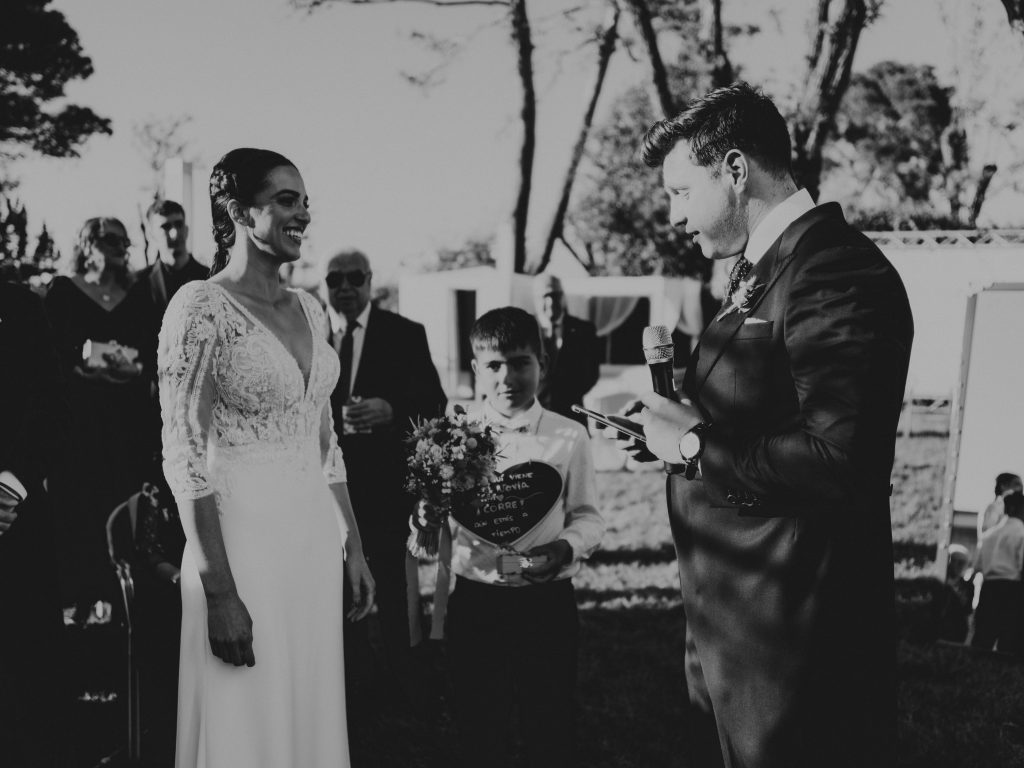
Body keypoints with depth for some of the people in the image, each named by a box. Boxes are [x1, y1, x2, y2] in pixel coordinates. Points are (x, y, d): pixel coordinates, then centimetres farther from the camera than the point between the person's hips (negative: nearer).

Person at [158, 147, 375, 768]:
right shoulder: (201, 307, -12)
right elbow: (186, 459, -15)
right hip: (244, 540, -7)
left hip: (315, 540, 7)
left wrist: (353, 547, 13)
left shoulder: (309, 309, 10)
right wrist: (220, 592, -18)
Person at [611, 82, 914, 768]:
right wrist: (674, 428, 4)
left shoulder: (837, 271, -19)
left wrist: (696, 445, -18)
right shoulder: (765, 271, 13)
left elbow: (843, 462, -28)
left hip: (794, 631, -10)